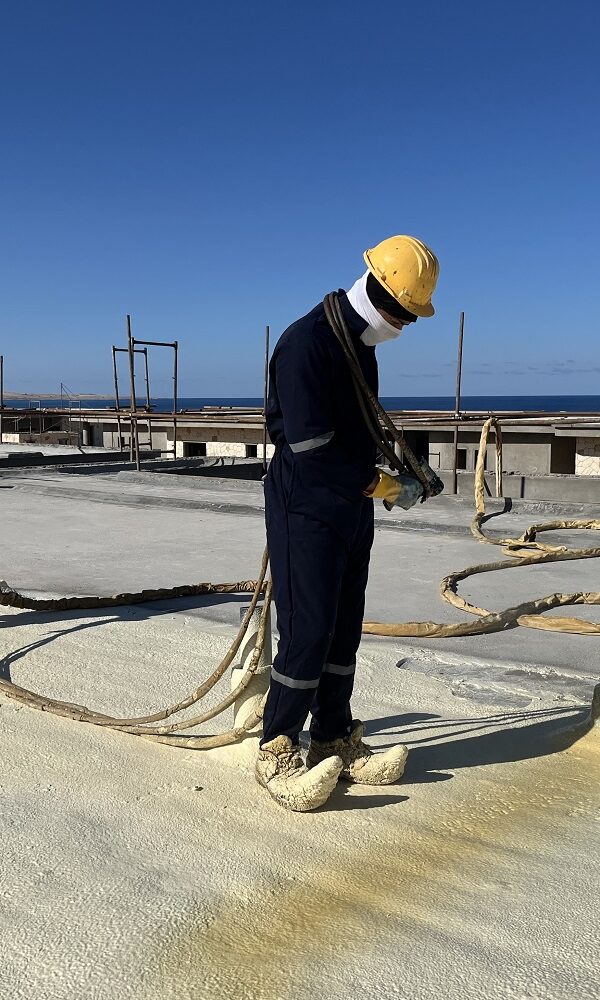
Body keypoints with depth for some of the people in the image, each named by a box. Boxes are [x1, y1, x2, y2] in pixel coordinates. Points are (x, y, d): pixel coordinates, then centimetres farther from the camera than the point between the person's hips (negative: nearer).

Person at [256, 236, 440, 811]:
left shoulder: (361, 345, 13)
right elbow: (310, 446, -23)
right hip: (306, 512, -9)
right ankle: (276, 753, 10)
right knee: (308, 634, -7)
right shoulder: (307, 341, -18)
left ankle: (334, 742, 25)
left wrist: (396, 464, 8)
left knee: (344, 632, 12)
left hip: (351, 513, 9)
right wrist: (374, 483, -11)